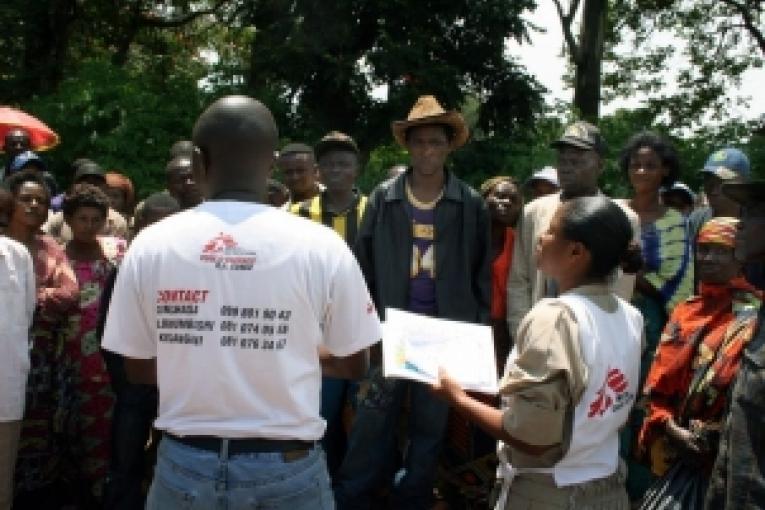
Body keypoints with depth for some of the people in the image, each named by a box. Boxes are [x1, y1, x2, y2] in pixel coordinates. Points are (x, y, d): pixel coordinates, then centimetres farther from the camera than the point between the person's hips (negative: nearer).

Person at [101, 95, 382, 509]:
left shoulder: (149, 245, -7)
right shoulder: (321, 246, -12)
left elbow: (138, 368, 2)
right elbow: (353, 364, -2)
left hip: (184, 463, 1)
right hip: (287, 466, -1)